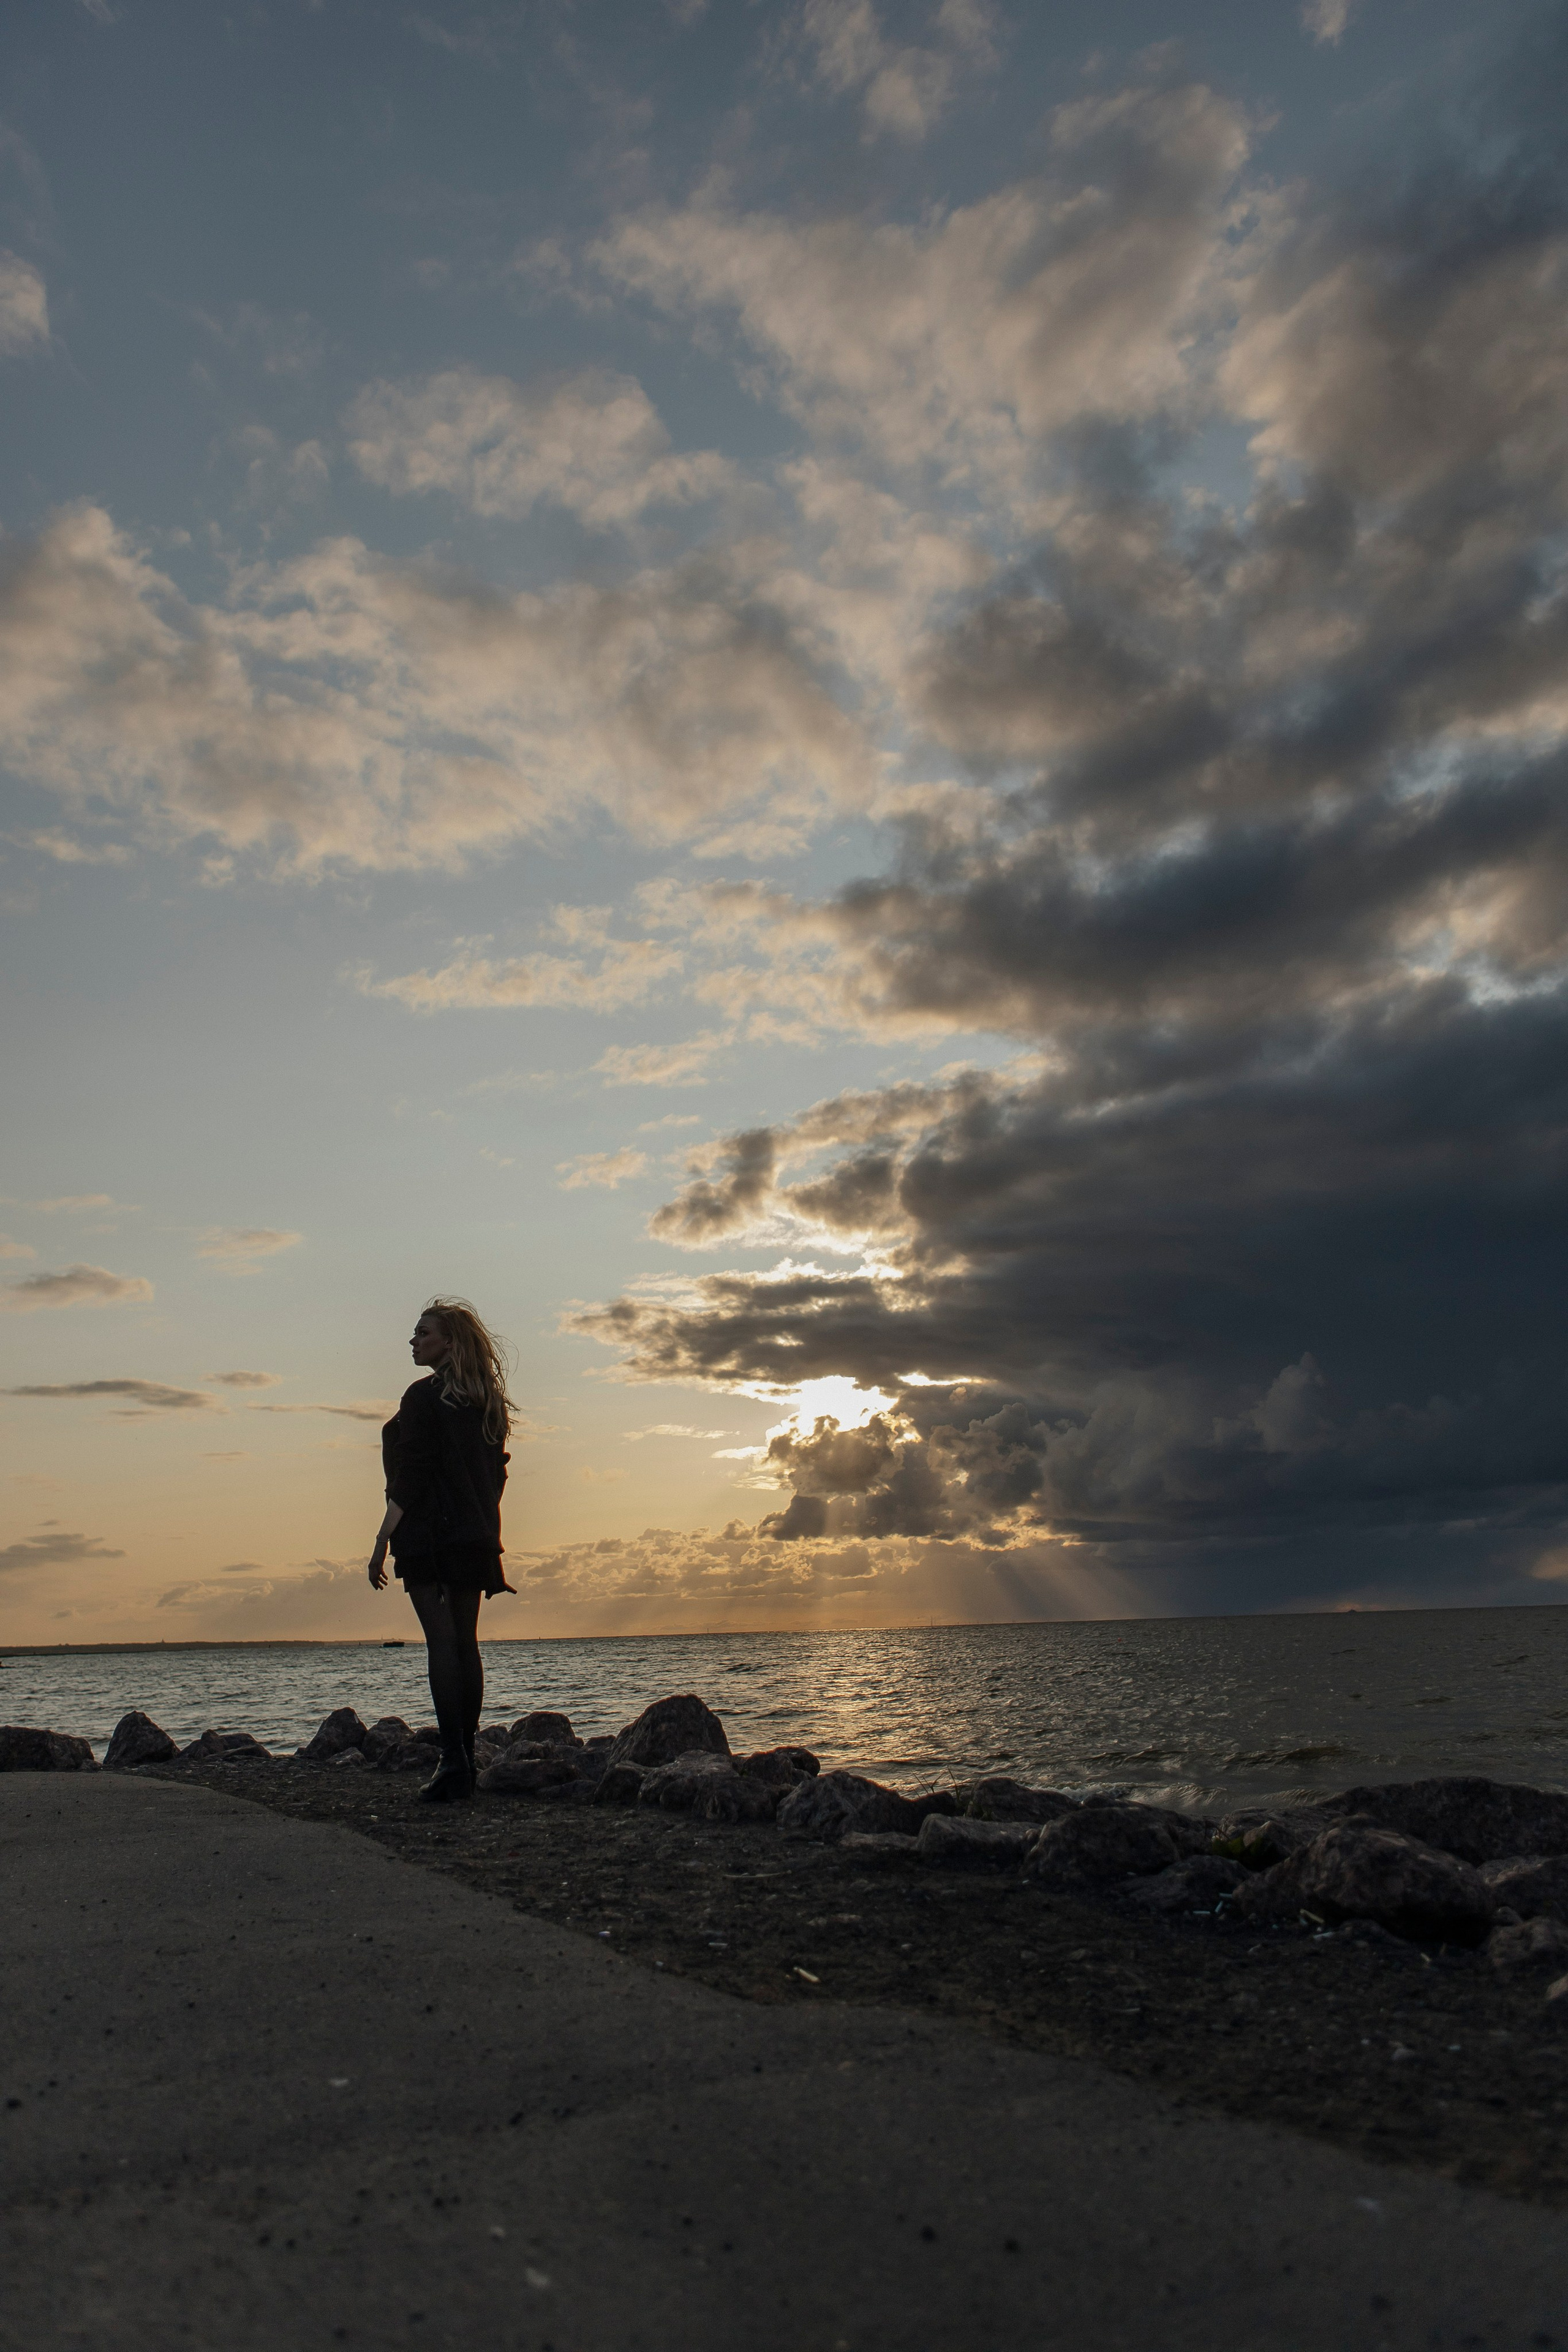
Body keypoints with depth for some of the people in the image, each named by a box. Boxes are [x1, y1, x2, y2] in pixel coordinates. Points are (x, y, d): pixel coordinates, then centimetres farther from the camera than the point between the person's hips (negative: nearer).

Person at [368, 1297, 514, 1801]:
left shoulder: (424, 1397, -8)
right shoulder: (489, 1403, 12)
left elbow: (408, 1479, -12)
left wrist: (382, 1542, -9)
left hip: (429, 1535, -7)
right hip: (476, 1540, 7)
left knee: (441, 1642, -8)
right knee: (466, 1643, 10)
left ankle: (453, 1762, -10)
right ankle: (468, 1758, 14)